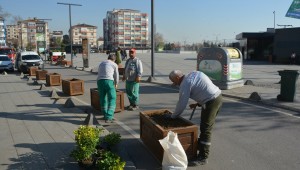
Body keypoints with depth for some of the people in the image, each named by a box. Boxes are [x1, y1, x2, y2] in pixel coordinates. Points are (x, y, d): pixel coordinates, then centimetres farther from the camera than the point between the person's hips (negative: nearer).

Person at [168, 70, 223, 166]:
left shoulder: (185, 84, -11)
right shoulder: (194, 73, 14)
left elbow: (181, 104, -7)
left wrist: (172, 116, 8)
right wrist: (198, 104, 18)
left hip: (212, 101, -10)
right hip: (218, 96, 10)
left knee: (205, 129, -5)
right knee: (204, 126, 22)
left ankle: (203, 157, 2)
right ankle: (201, 145, 38)